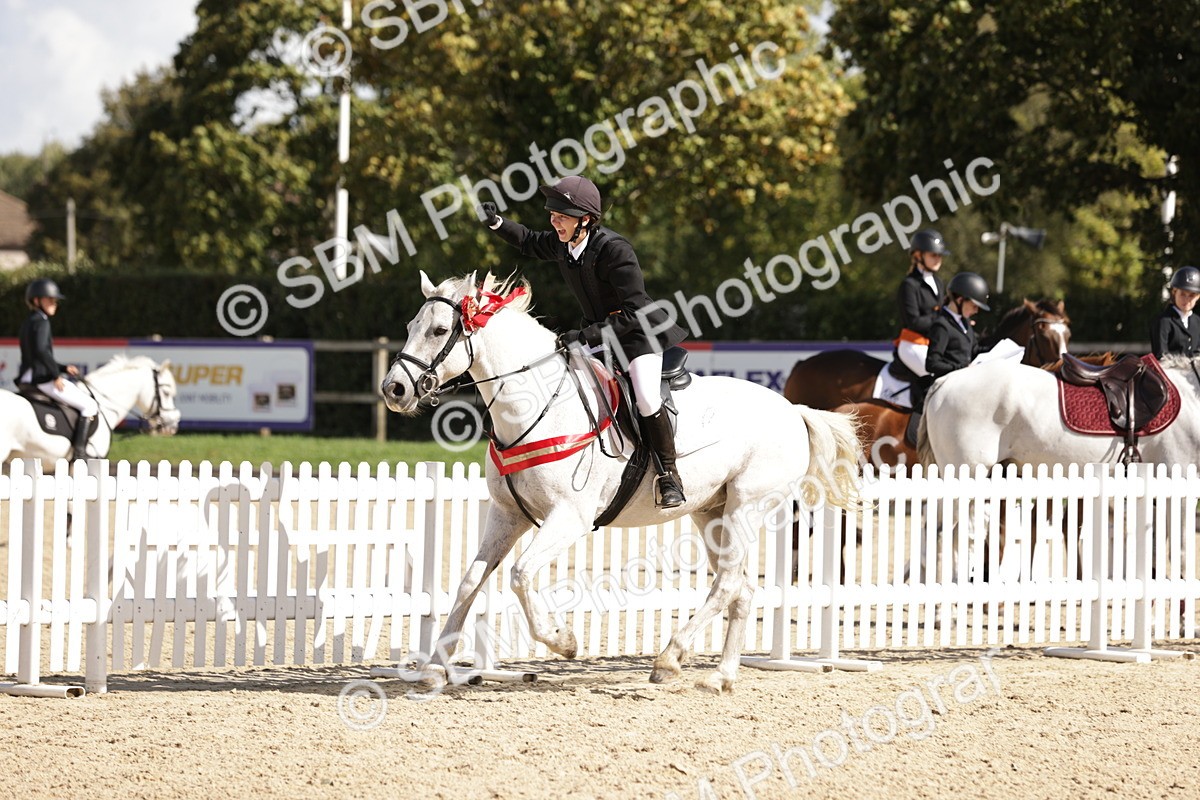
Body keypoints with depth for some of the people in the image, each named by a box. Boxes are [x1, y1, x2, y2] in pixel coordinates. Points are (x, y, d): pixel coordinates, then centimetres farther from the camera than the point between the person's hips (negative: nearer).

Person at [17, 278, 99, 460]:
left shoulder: (27, 324, 18)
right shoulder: (41, 322, -12)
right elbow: (41, 350, -27)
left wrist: (64, 368, 17)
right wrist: (56, 376, -20)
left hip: (27, 378, 10)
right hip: (43, 379, -10)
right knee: (89, 405, -4)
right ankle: (79, 451, -12)